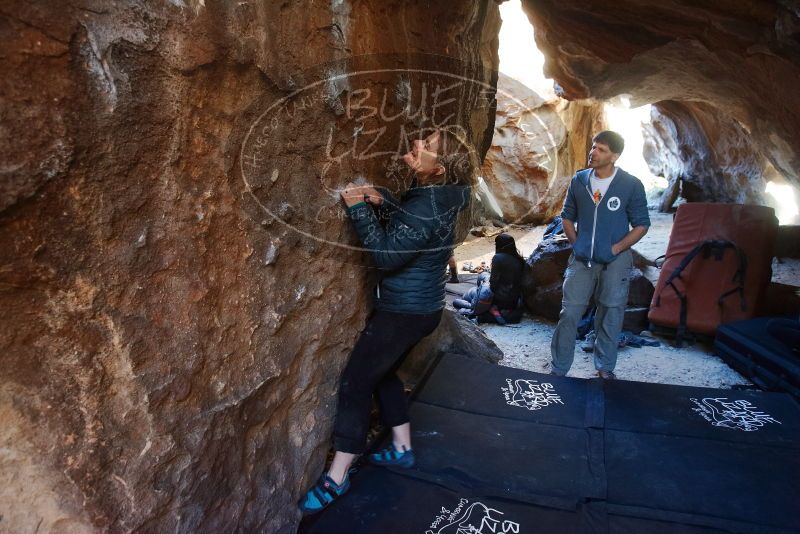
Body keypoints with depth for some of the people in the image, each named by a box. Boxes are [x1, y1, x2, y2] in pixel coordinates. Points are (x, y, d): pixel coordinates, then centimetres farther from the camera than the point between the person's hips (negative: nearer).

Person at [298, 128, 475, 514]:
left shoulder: (428, 208, -26)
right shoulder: (439, 194, 4)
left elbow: (386, 254, -27)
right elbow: (409, 215, 21)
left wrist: (358, 208, -25)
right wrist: (382, 198, 3)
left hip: (406, 311, -10)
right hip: (420, 305, 10)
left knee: (356, 381, -2)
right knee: (382, 373, 22)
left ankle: (336, 479, 11)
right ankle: (402, 449, 35)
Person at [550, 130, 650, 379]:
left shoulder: (631, 185, -6)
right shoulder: (579, 181, 3)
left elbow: (641, 225, -1)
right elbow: (567, 216, 14)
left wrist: (615, 249, -11)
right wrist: (575, 242, 0)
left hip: (615, 261, -2)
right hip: (581, 259, 2)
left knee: (610, 316, 9)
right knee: (569, 314, 1)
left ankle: (605, 368, 27)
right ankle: (558, 369, 14)